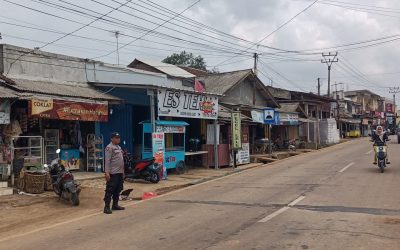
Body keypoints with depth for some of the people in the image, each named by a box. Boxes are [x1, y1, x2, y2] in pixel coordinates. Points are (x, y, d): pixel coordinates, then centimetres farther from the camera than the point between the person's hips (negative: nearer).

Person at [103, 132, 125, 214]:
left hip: (120, 173, 9)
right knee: (110, 190, -7)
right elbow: (107, 161, -17)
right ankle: (107, 207, -4)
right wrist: (107, 172, -23)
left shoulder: (119, 147, 19)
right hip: (113, 173, -9)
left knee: (118, 190, 13)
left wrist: (123, 171, 22)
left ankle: (115, 205, 22)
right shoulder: (109, 147, -10)